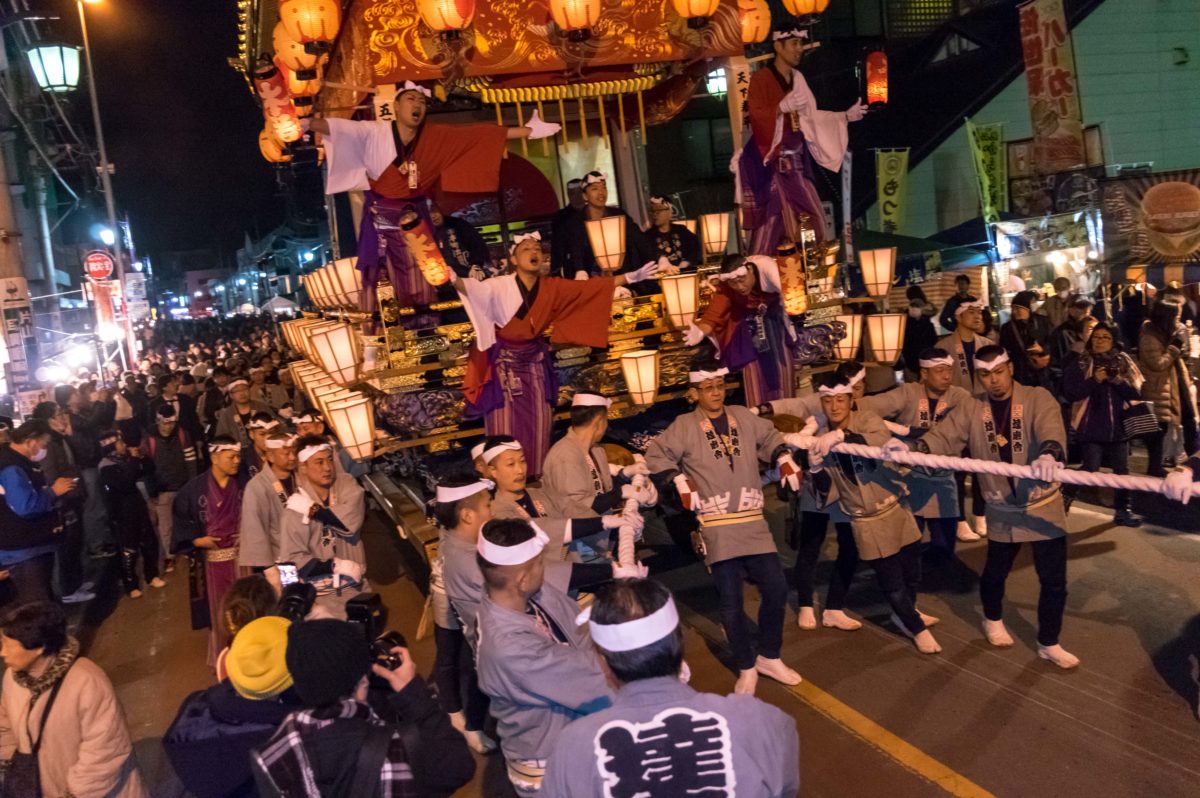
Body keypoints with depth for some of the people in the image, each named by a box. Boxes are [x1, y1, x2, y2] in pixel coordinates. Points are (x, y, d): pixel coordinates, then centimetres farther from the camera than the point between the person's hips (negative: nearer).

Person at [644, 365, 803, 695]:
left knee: (776, 589, 7)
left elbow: (770, 437, 23)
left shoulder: (743, 417, 8)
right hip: (717, 527, -4)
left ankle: (769, 657, 29)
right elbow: (656, 456, -5)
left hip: (753, 523, 4)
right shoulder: (685, 426, -5)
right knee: (731, 602, 1)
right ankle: (746, 668, 21)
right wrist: (680, 480, -13)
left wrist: (784, 459, 9)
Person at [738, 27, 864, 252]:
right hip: (769, 162, -7)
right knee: (769, 222, -7)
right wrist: (782, 107, -28)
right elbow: (754, 117, -17)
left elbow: (811, 117, 17)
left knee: (811, 222, 6)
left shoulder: (797, 79, 14)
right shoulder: (760, 78, -7)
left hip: (794, 162, 7)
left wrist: (846, 116, 12)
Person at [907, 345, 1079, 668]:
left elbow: (1050, 428, -30)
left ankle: (1049, 643, 26)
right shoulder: (971, 410, -2)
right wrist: (916, 447, -37)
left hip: (1044, 506, -2)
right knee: (995, 572, 18)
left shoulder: (1038, 398, -10)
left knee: (1054, 580, 4)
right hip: (1002, 510, 2)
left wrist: (1049, 453, -53)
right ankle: (993, 620, 48)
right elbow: (944, 436, -15)